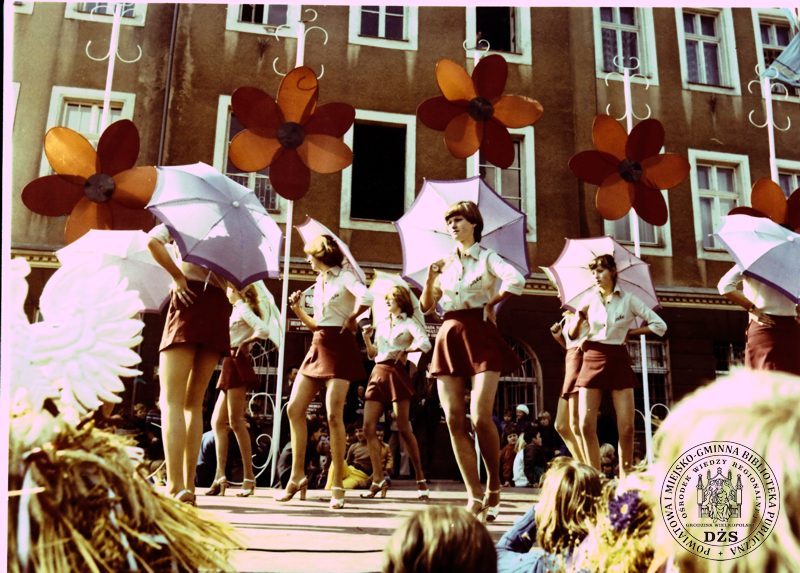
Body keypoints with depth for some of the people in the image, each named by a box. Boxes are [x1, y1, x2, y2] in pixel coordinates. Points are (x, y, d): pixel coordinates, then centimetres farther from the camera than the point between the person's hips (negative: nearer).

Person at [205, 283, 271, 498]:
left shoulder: (242, 309, -6)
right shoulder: (238, 310, 21)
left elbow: (265, 330, -21)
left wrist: (244, 344, -10)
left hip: (237, 363, -10)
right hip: (230, 365, 10)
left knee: (235, 421, -10)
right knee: (218, 421, 6)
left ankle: (249, 477, -6)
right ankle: (220, 476, 5)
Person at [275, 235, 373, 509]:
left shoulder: (344, 276, -4)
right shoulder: (318, 284, 19)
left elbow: (367, 297, -25)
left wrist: (351, 318, -11)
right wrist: (297, 309, 12)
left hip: (339, 346, -8)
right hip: (318, 345, 8)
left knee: (334, 415, -10)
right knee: (294, 409, 2)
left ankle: (337, 486, -1)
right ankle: (297, 475, 13)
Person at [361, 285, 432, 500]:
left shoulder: (409, 323, 5)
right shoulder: (381, 325, 21)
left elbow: (425, 344, -14)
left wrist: (403, 350, -23)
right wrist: (367, 339, 6)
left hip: (396, 373, -6)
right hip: (378, 373, 6)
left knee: (403, 428, -8)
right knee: (368, 427, -4)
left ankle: (420, 478, 5)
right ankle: (378, 480, 2)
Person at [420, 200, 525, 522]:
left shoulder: (487, 257, 4)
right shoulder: (446, 263, 18)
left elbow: (516, 280, -17)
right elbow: (426, 307, 16)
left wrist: (491, 302, -6)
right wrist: (430, 279, 1)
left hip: (480, 336, -4)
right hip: (449, 338, 5)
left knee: (480, 417, -13)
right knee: (454, 420, -4)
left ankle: (494, 486, 12)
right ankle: (475, 497, 4)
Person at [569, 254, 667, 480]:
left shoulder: (628, 300, 2)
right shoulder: (589, 299, 7)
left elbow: (659, 325, 4)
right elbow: (572, 334, 10)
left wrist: (630, 333, 1)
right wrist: (580, 316, -8)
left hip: (619, 361, -1)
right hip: (593, 359, 2)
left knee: (626, 427, -6)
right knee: (586, 425, -6)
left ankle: (624, 478, 9)